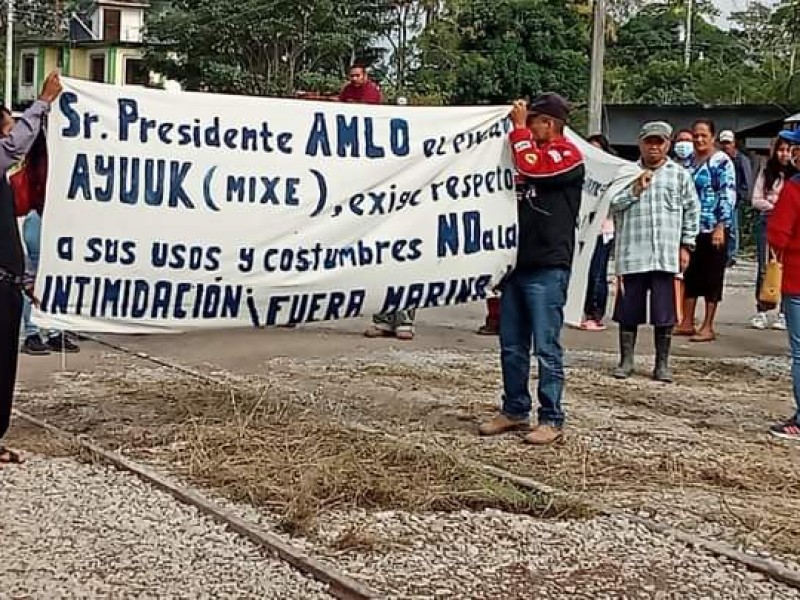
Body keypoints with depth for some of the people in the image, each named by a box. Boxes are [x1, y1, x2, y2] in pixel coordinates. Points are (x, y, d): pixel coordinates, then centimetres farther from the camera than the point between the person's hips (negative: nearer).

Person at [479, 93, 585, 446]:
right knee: (512, 347, 11)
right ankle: (514, 411, 21)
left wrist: (519, 127, -7)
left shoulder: (567, 155, -5)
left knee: (546, 349, -4)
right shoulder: (534, 151, 20)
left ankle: (552, 420, 3)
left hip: (547, 268, -8)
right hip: (518, 264, 8)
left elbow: (530, 168, -20)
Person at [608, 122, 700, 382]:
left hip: (667, 256, 0)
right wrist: (635, 190, -9)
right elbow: (612, 205, 2)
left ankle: (662, 364, 14)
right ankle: (626, 361, 17)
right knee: (628, 312, 6)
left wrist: (686, 246, 4)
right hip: (632, 254, 0)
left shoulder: (680, 175, 9)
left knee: (665, 313, 3)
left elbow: (691, 211, 9)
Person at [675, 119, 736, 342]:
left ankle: (708, 328, 5)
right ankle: (687, 323, 19)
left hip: (713, 229, -7)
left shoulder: (721, 162, -8)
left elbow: (728, 196, -13)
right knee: (689, 275, 10)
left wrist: (720, 227, -19)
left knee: (711, 278, 0)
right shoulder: (689, 160, 13)